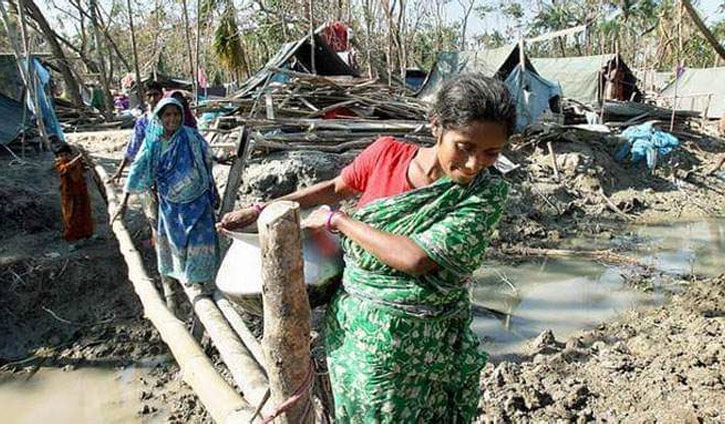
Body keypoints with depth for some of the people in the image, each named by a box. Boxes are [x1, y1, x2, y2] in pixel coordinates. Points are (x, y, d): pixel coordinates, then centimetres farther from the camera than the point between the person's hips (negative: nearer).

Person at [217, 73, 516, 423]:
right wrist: (260, 211, 13)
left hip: (417, 348, -3)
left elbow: (415, 257, -27)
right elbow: (335, 188, 10)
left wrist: (336, 220, -16)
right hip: (354, 330, 3)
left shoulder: (485, 194, -17)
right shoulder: (386, 154, -8)